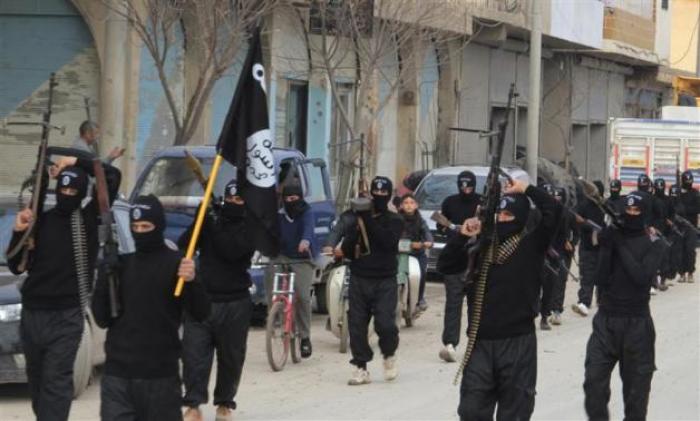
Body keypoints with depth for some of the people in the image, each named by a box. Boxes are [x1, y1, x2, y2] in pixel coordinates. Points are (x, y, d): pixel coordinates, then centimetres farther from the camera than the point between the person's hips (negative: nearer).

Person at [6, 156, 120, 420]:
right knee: (36, 380, 13)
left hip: (67, 315, -4)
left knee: (56, 381, -12)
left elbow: (113, 177, -7)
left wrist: (78, 162, -3)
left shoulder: (88, 218, 2)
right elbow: (16, 267, 6)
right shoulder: (41, 221, 7)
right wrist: (18, 233, -8)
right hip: (32, 312, 4)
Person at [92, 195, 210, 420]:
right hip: (118, 372, 2)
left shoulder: (176, 263, 0)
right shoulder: (119, 264, 10)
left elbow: (200, 314, -8)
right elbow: (102, 319, 7)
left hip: (161, 375, -2)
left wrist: (191, 282, -26)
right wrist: (105, 282, -7)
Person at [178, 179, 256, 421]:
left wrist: (215, 225, -16)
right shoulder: (211, 220, 10)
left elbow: (232, 251, -17)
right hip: (201, 299, 2)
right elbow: (183, 246, 0)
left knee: (231, 356, 6)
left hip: (235, 303, -2)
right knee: (193, 352, -9)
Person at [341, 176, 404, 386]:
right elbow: (346, 250, 8)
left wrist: (369, 221, -17)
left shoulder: (394, 221, 5)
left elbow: (388, 241, -16)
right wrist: (356, 231, -11)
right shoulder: (357, 220, 11)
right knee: (357, 325, -2)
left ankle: (389, 356, 12)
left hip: (385, 283, -3)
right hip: (359, 280, 3)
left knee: (385, 324, -15)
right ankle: (361, 367, 8)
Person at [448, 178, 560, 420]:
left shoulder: (532, 244, 0)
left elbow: (553, 212, -13)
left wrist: (526, 190, -5)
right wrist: (463, 237, -8)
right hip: (481, 341, 3)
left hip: (518, 342, -3)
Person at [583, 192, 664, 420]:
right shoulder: (610, 237, 3)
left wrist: (621, 247, -16)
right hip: (606, 319, 2)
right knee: (594, 381, -7)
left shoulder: (652, 245, -1)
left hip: (637, 323, -1)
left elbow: (642, 277, -17)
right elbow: (600, 280, -4)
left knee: (636, 385, 5)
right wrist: (607, 248, -16)